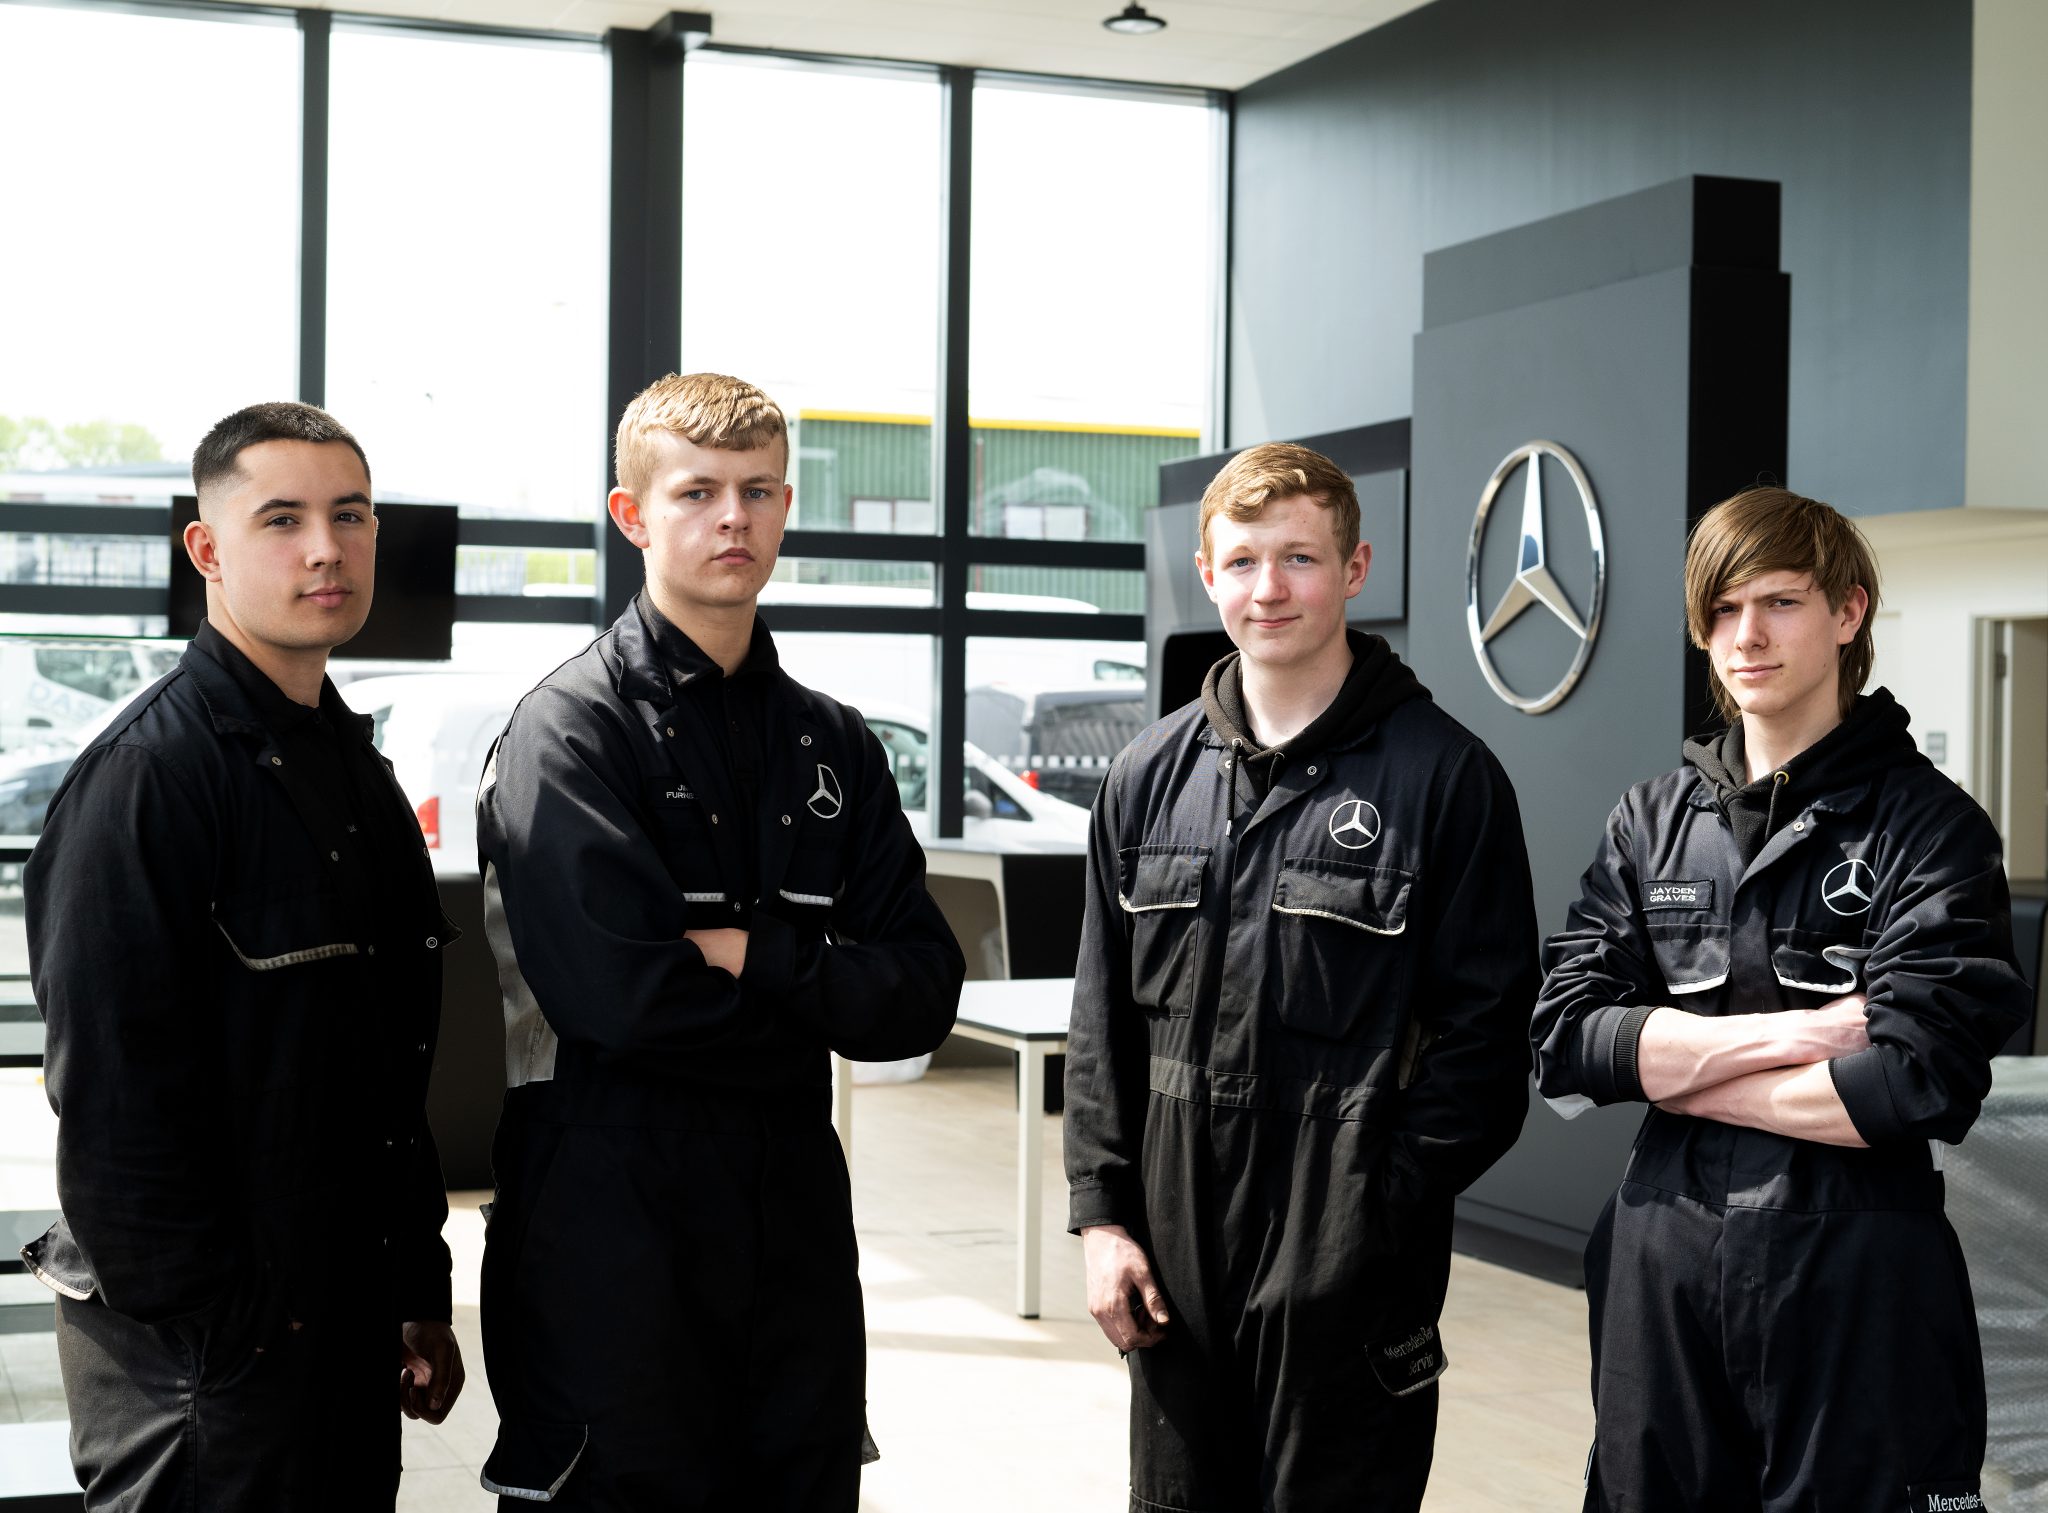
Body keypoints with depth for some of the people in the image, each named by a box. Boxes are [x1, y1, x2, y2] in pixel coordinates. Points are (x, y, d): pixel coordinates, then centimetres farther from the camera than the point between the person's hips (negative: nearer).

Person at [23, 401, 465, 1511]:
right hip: (206, 1345, -8)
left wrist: (421, 1293, 16)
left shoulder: (357, 770, 13)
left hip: (353, 1332, 8)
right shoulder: (148, 770, -14)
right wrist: (211, 1327, -19)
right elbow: (112, 1086, -19)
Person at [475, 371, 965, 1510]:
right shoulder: (574, 726, -7)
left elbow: (925, 995, 2)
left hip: (798, 1223, 6)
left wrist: (755, 958, -13)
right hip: (614, 1227, -5)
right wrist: (818, 998, -6)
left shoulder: (834, 743, 12)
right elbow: (618, 992, -21)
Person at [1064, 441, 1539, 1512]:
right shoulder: (1150, 777, 8)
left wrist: (1382, 1211, -12)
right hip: (1175, 1259, 4)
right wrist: (1101, 1211, 4)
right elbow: (1104, 1018, 11)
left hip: (1349, 1269, -4)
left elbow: (1483, 1026, -7)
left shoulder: (1443, 774, -5)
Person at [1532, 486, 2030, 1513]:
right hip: (1663, 1271, 4)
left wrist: (1677, 1067, -9)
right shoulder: (1652, 821, 8)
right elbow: (1562, 1040, -3)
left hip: (1856, 1283, -3)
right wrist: (1788, 1034, -14)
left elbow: (1918, 1085, -16)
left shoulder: (1929, 829, -4)